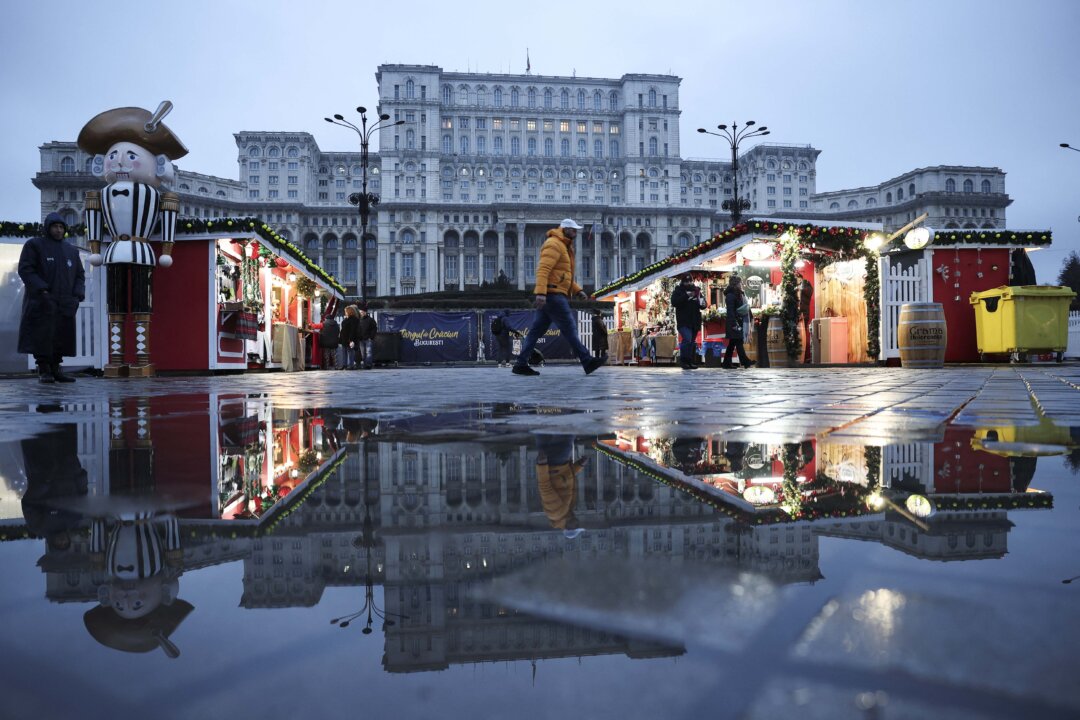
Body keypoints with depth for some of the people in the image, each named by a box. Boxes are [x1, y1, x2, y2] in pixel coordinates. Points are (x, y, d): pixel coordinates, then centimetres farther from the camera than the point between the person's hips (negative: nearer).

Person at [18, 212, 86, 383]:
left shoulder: (72, 250, 19)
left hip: (65, 304, 5)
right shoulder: (34, 245, 4)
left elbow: (80, 275, 19)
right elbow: (25, 269, -5)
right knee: (42, 336, -7)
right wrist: (42, 289, -17)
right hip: (42, 302, -4)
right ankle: (43, 370, -3)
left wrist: (78, 295, 2)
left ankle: (55, 369, 8)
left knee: (62, 336, 2)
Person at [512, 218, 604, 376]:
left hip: (548, 297, 10)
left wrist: (578, 290, 17)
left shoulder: (564, 247, 25)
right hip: (553, 294, -10)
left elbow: (563, 275, 28)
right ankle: (587, 362, -5)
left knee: (536, 330, 6)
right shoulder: (554, 244, -8)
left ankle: (520, 364, 6)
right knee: (569, 328, -8)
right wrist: (541, 292, -30)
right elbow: (543, 269, -20)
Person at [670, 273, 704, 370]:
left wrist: (702, 303, -6)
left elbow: (703, 304, 18)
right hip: (683, 322, -6)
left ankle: (690, 362, 14)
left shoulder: (696, 290, 15)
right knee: (687, 339, -20)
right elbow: (674, 302, -16)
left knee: (692, 342, 8)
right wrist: (687, 296, -22)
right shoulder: (678, 291, 1)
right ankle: (683, 361, -11)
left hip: (695, 322, 6)